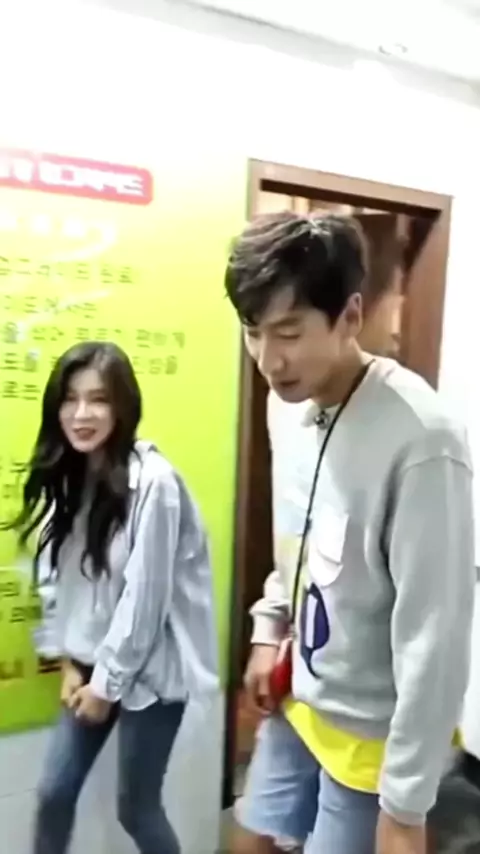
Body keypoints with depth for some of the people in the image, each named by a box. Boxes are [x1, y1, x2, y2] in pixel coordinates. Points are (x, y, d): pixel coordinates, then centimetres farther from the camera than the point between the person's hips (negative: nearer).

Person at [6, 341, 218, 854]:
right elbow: (68, 578, 5)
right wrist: (71, 661, 1)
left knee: (136, 807, 11)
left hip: (149, 667, -6)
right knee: (54, 792, 14)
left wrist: (109, 681, -11)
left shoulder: (151, 481, -23)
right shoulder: (69, 476, 1)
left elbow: (145, 595, -19)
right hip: (94, 662, 6)